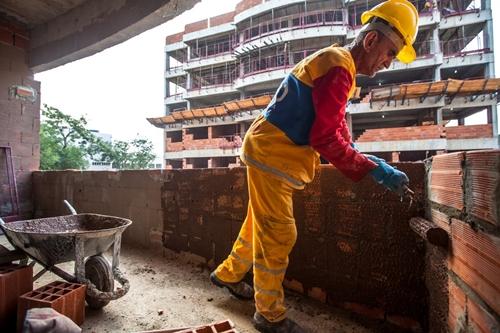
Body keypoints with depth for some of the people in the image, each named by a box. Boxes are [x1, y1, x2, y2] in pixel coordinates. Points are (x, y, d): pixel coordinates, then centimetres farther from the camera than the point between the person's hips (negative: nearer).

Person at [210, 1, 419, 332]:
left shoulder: (333, 61, 19)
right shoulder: (339, 68, -15)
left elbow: (335, 124, 18)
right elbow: (325, 138, -23)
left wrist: (363, 160, 9)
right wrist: (372, 168, -17)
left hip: (272, 152, 10)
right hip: (272, 154, -10)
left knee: (262, 224, 19)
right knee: (278, 233, -2)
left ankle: (228, 274, 40)